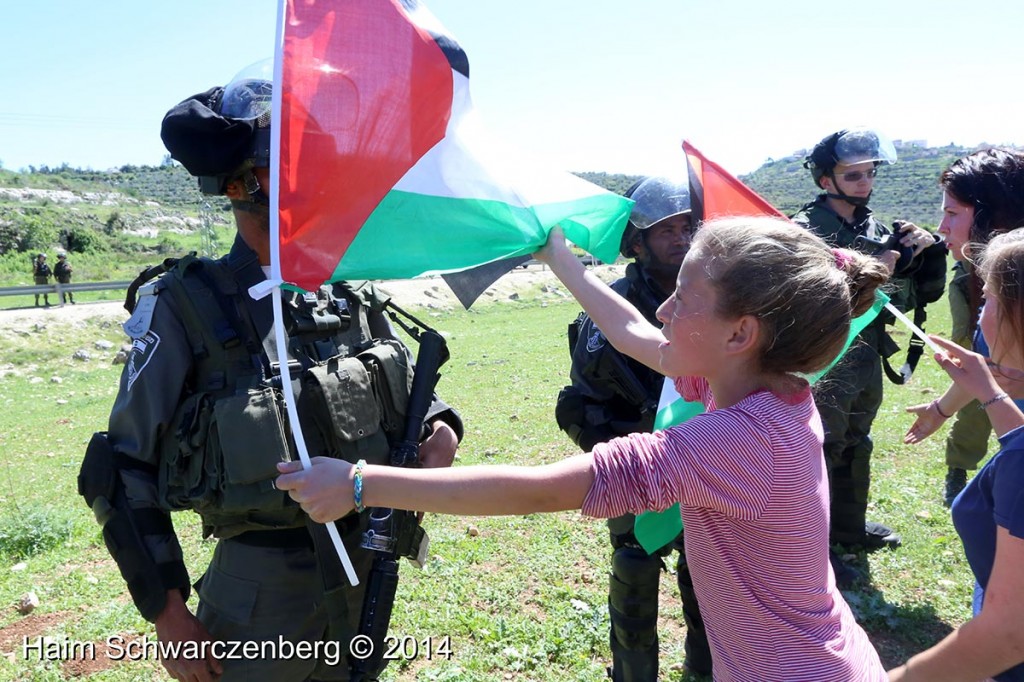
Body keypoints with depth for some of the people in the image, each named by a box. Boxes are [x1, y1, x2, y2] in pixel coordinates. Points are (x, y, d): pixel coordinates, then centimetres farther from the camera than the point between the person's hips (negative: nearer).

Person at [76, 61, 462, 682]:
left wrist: (441, 428, -10)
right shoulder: (188, 307, -14)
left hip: (369, 577, 5)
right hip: (260, 592, -5)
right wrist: (170, 616, -10)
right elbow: (125, 472, -9)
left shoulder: (356, 297, -1)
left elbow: (411, 396, 13)